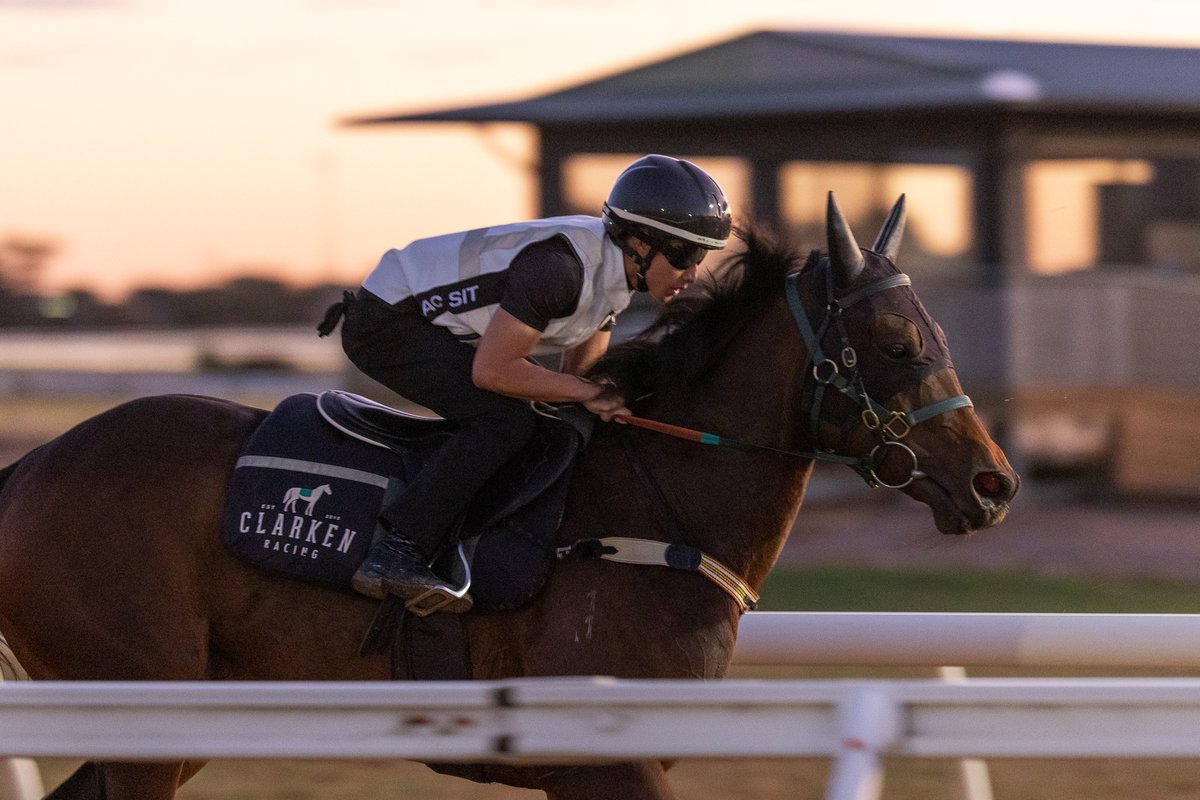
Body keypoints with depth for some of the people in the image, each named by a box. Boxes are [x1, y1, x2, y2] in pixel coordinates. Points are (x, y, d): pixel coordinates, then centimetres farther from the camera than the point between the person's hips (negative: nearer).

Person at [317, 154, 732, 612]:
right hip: (384, 323, -10)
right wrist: (588, 392, -20)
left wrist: (605, 398, -9)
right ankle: (394, 556, -28)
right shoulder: (561, 266, -30)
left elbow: (578, 376, 11)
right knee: (505, 420, -24)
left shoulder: (612, 269, 0)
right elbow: (491, 371, -28)